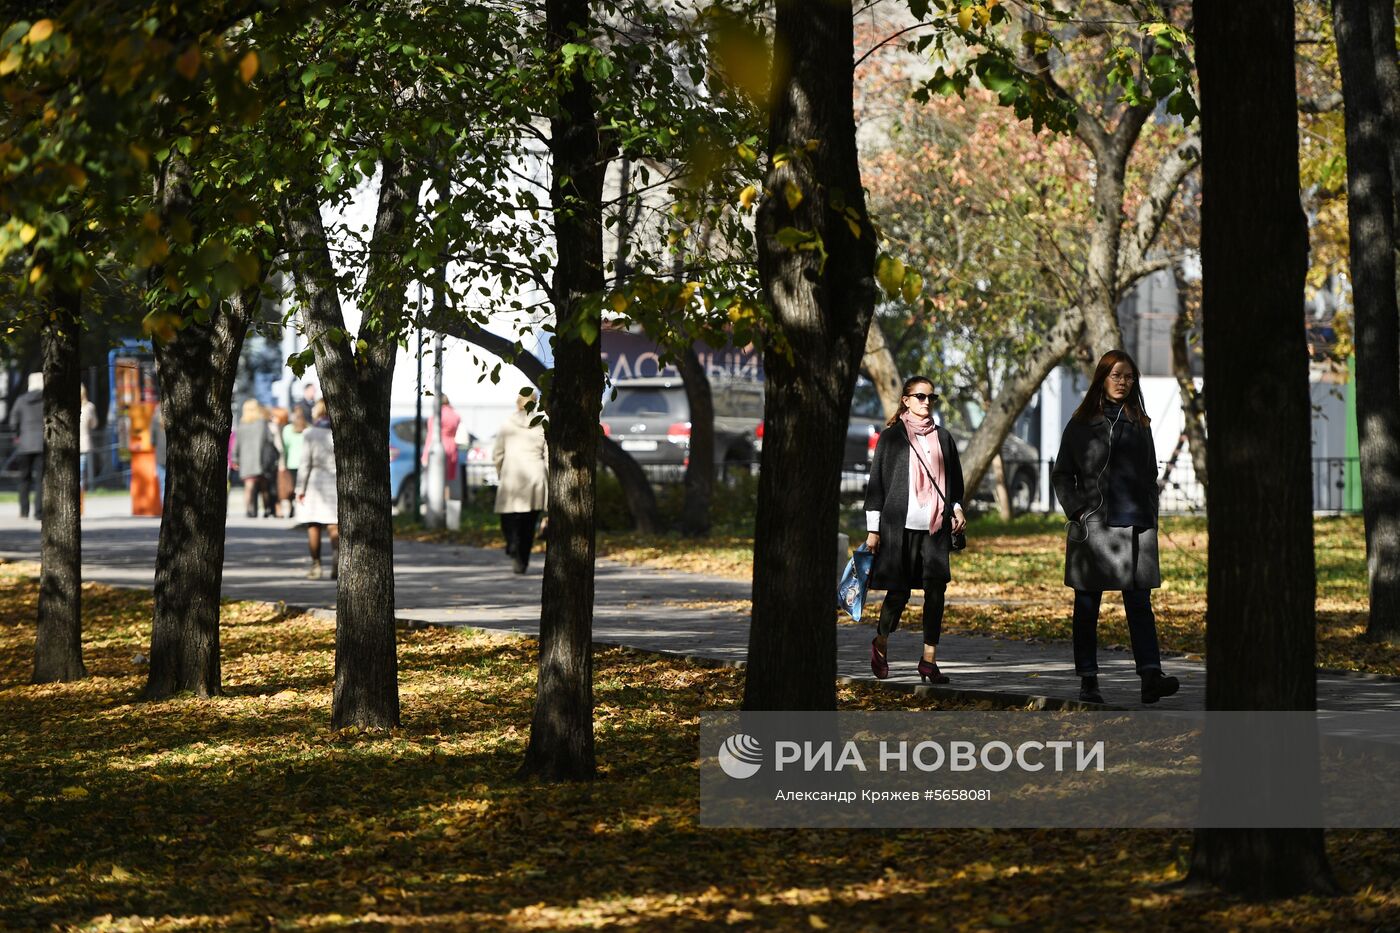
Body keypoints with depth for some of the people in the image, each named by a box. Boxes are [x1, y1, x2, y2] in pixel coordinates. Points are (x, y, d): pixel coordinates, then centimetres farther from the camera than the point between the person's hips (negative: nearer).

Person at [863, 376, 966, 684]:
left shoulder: (942, 436, 13)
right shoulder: (891, 437, 2)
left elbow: (954, 480, 22)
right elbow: (876, 483, 1)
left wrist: (956, 509, 4)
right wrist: (873, 530, -3)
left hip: (936, 528, 3)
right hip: (899, 525, -3)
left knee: (936, 591, -5)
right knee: (899, 592, -1)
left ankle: (929, 660, 0)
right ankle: (880, 644, 26)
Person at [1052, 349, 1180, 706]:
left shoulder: (1140, 424, 13)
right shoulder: (1082, 424, 3)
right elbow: (1061, 475, 5)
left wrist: (1151, 521, 10)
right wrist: (1078, 511, -7)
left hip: (1136, 525, 2)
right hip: (1094, 526, -2)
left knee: (1139, 602, -6)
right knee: (1087, 606, 3)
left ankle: (1151, 676, -16)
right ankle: (1088, 680, 7)